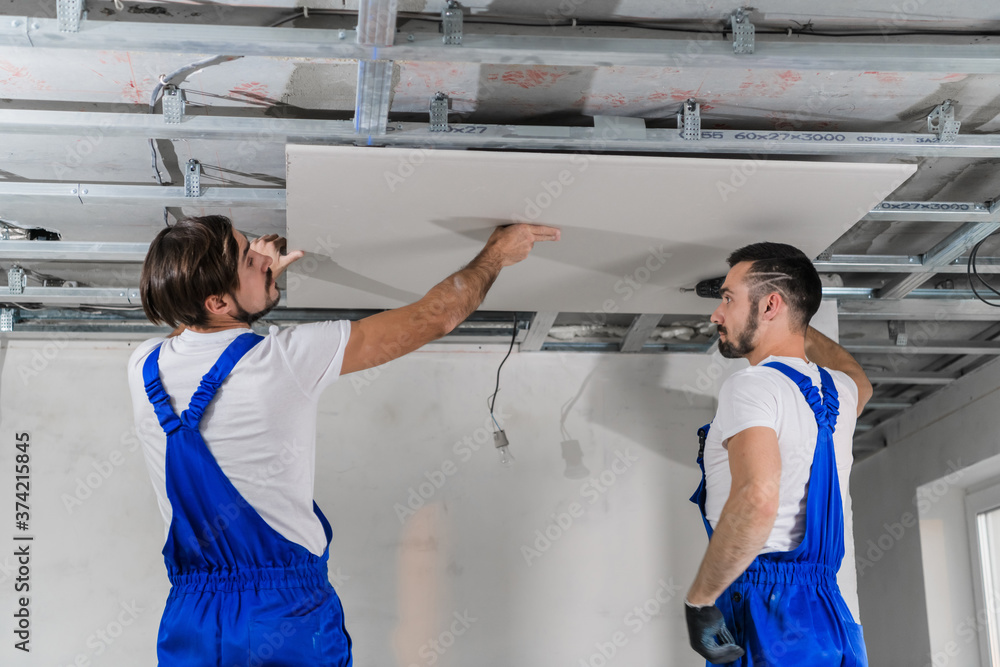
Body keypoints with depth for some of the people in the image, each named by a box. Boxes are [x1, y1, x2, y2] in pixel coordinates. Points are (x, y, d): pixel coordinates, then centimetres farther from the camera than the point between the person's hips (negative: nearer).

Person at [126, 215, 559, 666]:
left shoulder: (143, 369, -5)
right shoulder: (282, 362, -18)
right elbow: (431, 320, -8)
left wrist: (262, 274, 24)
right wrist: (496, 254, 7)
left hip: (188, 617, 4)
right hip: (288, 619, -4)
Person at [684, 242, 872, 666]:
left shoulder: (752, 385, -9)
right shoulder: (838, 390, 16)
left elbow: (757, 499, -27)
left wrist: (698, 599, -18)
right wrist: (797, 323, 48)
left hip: (765, 616, -8)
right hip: (830, 613, 8)